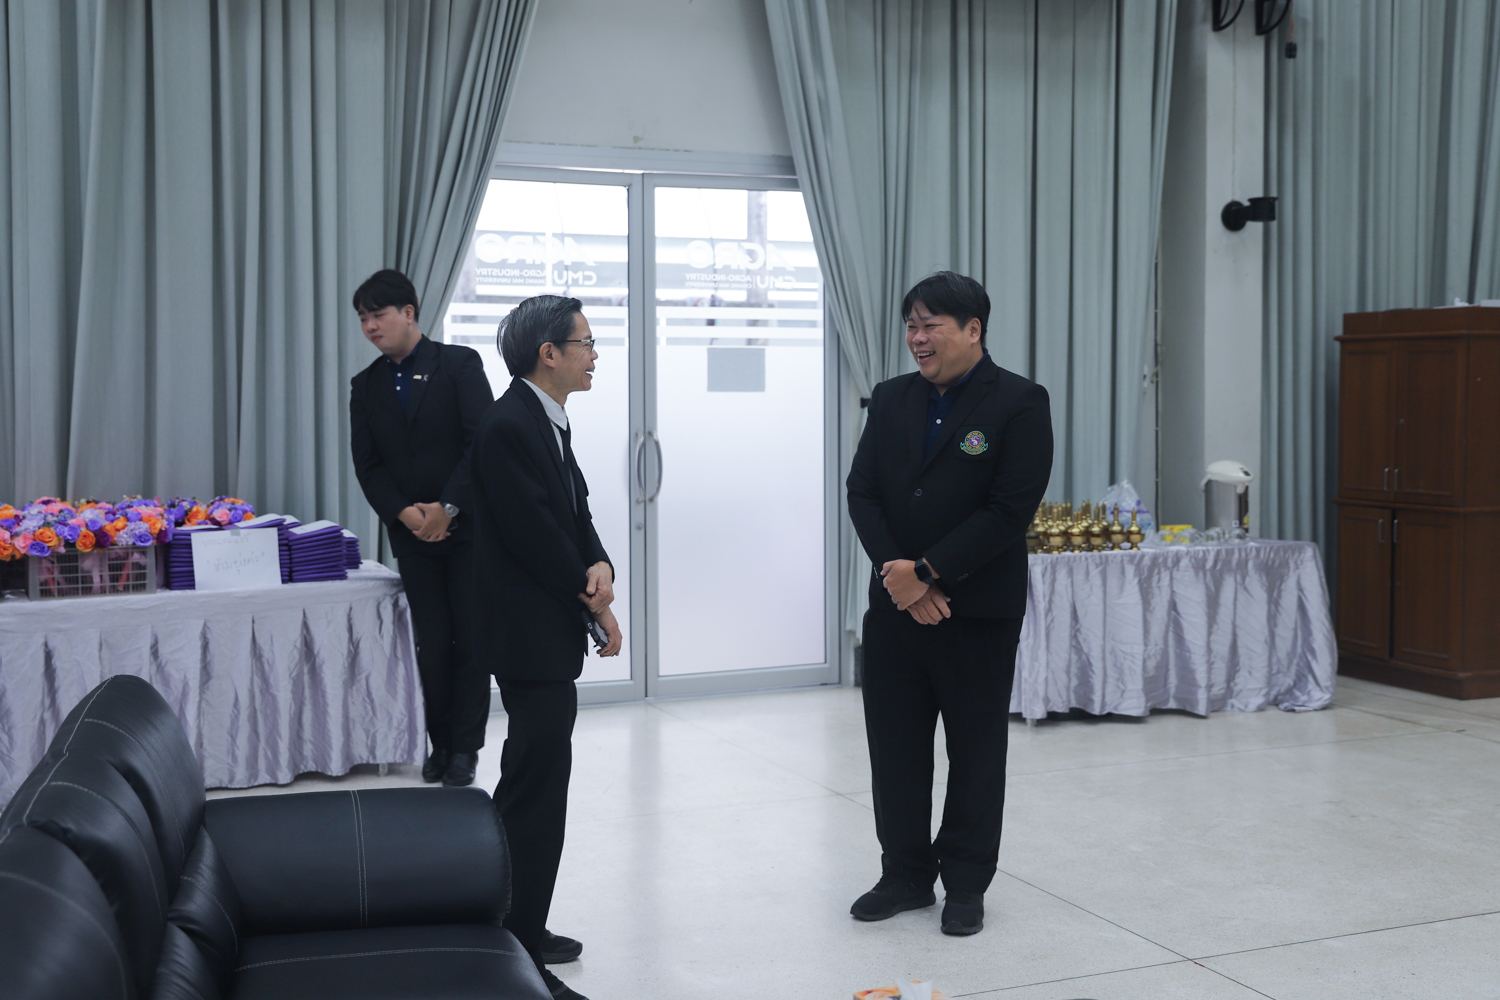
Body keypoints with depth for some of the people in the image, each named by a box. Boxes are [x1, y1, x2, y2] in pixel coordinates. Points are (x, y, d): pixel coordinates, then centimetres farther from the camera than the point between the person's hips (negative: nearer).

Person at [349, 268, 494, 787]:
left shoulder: (459, 364, -3)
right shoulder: (366, 385, 10)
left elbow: (483, 442, -11)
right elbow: (367, 465, 6)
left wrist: (447, 507, -15)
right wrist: (405, 513, -11)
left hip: (467, 525, -3)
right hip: (412, 532, 3)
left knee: (470, 641, 1)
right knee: (432, 644, 4)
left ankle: (465, 748, 10)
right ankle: (441, 745, 15)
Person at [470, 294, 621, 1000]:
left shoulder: (548, 420, 13)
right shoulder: (509, 426, -18)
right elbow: (532, 534, -20)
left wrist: (599, 565, -7)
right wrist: (595, 603, -9)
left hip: (549, 631, 11)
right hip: (530, 633, -11)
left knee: (534, 778, 18)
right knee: (538, 785, -6)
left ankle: (518, 932, 31)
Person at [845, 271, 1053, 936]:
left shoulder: (1020, 403, -8)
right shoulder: (890, 399, 8)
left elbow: (1011, 508, -16)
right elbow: (862, 493, 4)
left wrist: (927, 573, -17)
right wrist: (899, 578, -10)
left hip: (978, 612, -4)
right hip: (895, 606, 5)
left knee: (976, 750, 8)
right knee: (894, 746, 10)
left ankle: (966, 885, 23)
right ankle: (906, 876, 26)